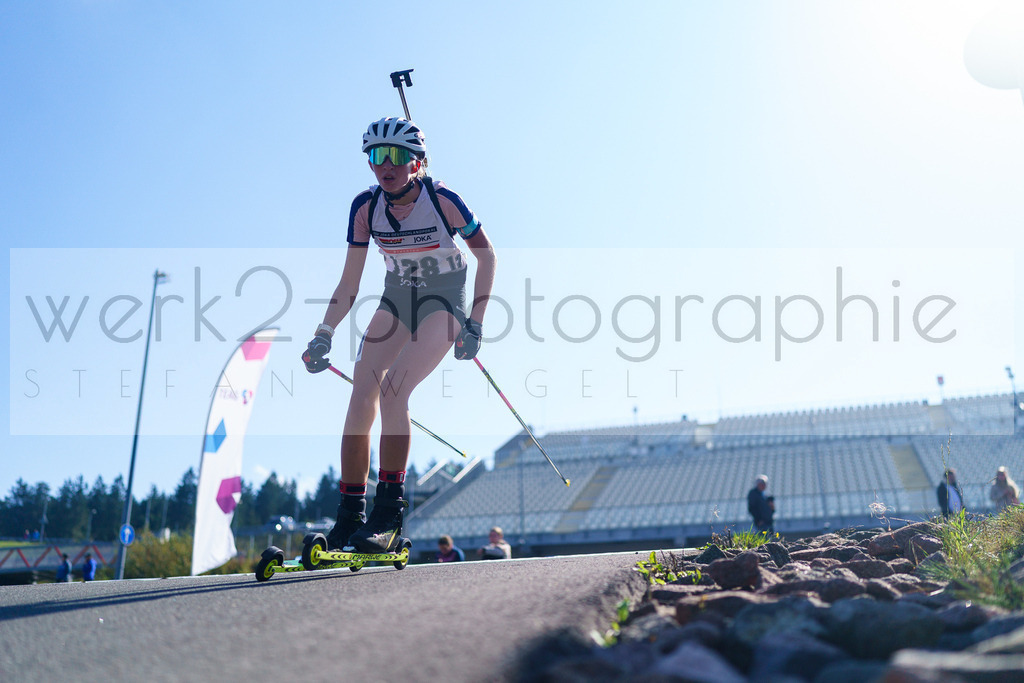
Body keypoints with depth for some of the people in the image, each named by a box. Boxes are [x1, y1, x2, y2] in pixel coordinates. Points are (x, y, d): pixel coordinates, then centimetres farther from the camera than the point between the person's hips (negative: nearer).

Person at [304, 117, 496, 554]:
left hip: (444, 301, -4)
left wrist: (475, 325, -12)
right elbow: (350, 284, -2)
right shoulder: (366, 207, -8)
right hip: (396, 299, 4)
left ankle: (389, 514, -17)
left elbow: (487, 256, -8)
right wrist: (324, 335, -12)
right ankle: (348, 518, -2)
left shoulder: (441, 200, -20)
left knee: (393, 387, -26)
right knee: (362, 393, -12)